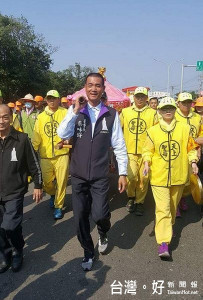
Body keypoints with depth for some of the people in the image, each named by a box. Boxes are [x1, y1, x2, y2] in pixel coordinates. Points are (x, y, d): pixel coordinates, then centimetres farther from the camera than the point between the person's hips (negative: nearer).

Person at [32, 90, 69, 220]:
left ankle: (59, 206, 21)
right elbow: (36, 137, 10)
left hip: (62, 154, -3)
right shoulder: (41, 117, 10)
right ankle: (53, 195, 44)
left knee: (61, 182, 2)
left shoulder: (65, 113, 0)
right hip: (45, 156, 3)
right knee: (47, 182, 11)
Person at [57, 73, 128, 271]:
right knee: (80, 217, 9)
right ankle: (88, 252, 34)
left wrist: (123, 172, -1)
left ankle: (103, 234, 29)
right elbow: (62, 134, -13)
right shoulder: (77, 112, 1)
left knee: (99, 214, -10)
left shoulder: (111, 114, -1)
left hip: (100, 176, -1)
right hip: (78, 175, 2)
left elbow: (119, 145, 1)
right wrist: (75, 110, -16)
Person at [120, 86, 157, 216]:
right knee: (131, 176, -13)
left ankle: (139, 202, 28)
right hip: (129, 151, 0)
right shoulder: (125, 112, 7)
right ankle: (131, 197, 16)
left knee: (143, 179, 6)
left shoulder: (152, 113, 3)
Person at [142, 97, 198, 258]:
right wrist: (147, 163, -14)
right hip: (159, 177, -2)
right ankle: (163, 242, -6)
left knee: (173, 206, 20)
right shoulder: (153, 131, 0)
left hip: (178, 176, 2)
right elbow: (147, 150, 3)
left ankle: (169, 225, 47)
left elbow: (191, 148, 8)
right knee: (162, 208, -7)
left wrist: (193, 161, -6)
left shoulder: (184, 128, 2)